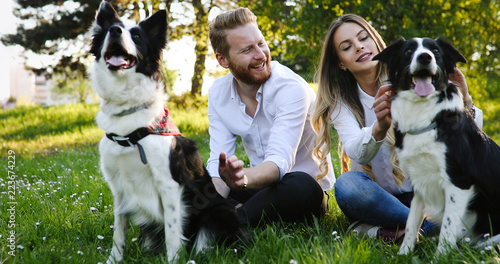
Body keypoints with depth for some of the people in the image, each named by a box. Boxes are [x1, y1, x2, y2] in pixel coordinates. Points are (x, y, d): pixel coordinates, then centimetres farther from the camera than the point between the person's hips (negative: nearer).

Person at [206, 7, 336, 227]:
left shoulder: (291, 88, -20)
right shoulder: (218, 93, -2)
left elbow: (279, 162, -32)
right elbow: (217, 161, -8)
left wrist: (243, 178, -55)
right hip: (260, 186, 5)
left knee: (301, 185, -40)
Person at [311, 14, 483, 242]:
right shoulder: (342, 102, 0)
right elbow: (357, 153, -20)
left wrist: (463, 102, -33)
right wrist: (379, 127, -42)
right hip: (377, 196, 0)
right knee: (347, 184, -33)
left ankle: (379, 229, -26)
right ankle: (433, 227, -27)